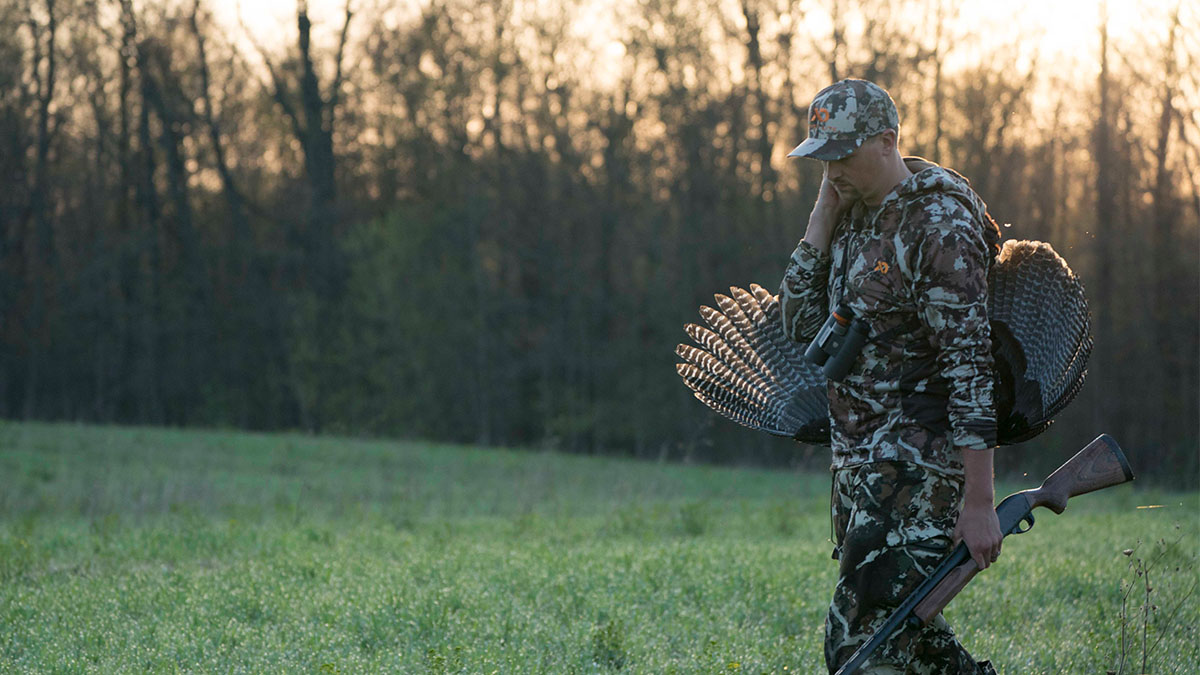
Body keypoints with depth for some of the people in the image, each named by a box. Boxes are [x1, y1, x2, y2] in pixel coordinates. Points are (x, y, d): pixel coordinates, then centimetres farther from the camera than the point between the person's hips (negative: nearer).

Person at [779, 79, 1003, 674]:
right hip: (857, 462, 9)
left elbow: (972, 365, -20)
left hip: (917, 469, -9)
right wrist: (824, 212, 0)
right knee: (901, 627, 17)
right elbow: (800, 322, 9)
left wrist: (978, 501, -24)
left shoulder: (939, 227, -16)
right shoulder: (856, 214, 10)